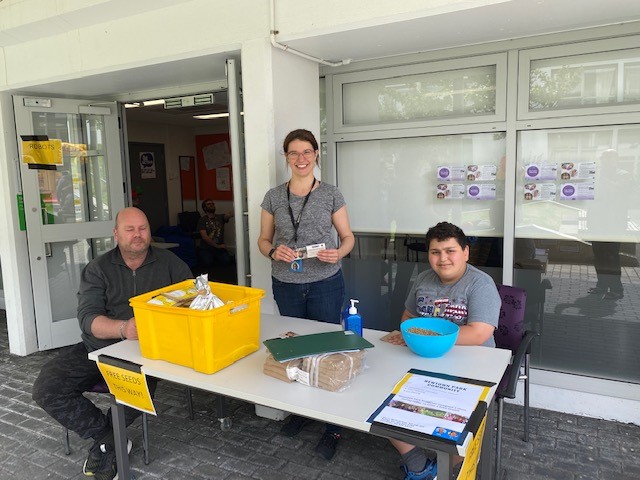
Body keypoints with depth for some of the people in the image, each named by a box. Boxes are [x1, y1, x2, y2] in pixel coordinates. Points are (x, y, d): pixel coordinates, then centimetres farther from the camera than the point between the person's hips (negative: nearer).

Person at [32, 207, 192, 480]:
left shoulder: (170, 264, 4)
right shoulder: (98, 270, 4)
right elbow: (88, 318, -8)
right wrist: (123, 328, -29)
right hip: (98, 347, 3)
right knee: (46, 389, -16)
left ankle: (106, 444, -1)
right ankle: (115, 440, -3)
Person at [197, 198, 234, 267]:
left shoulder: (220, 217, 10)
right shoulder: (202, 220, 0)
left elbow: (228, 215, -14)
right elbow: (204, 237, -9)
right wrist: (217, 246, -12)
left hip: (220, 247, 2)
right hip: (206, 248, -2)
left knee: (227, 261, -23)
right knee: (208, 262, -27)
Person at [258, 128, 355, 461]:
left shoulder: (330, 194, -1)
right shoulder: (274, 197, 4)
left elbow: (348, 237, 3)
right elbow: (263, 240, 9)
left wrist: (338, 253, -18)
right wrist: (274, 252, -13)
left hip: (325, 284, -2)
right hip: (286, 285, 2)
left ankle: (333, 426, 17)